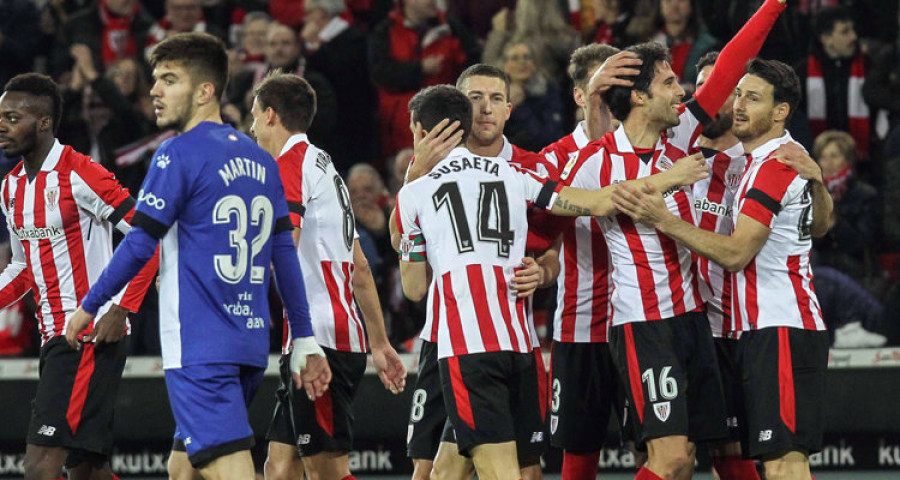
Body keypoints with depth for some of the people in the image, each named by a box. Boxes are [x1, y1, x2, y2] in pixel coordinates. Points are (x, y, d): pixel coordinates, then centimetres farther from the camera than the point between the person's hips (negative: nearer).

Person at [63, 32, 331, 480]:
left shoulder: (179, 154, -8)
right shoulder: (259, 159, 14)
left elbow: (139, 246, -9)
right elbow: (285, 254, 15)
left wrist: (88, 306, 4)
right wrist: (304, 341, 17)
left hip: (199, 348, -8)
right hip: (250, 345, 8)